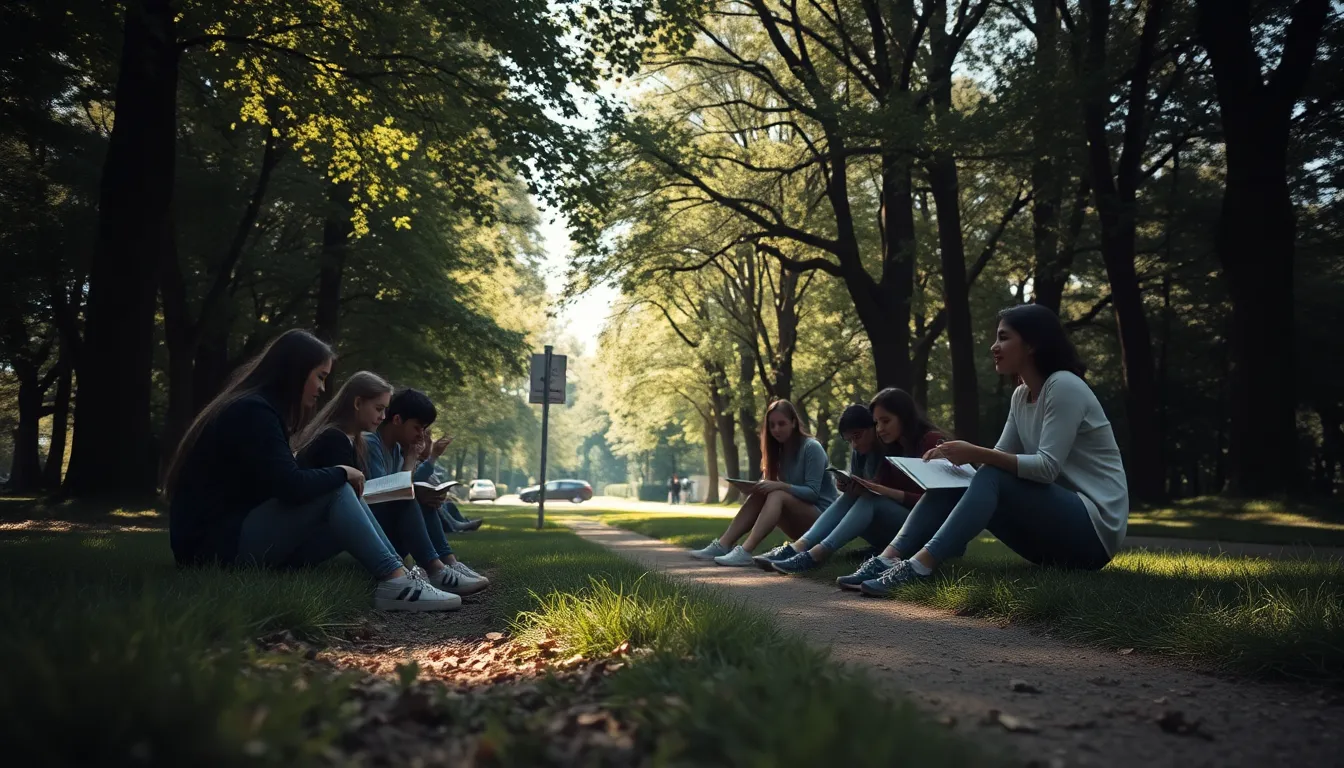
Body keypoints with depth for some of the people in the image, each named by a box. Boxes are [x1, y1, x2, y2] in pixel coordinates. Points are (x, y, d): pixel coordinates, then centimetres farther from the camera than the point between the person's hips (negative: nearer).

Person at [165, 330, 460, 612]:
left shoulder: (256, 409, 15)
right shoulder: (253, 412, -16)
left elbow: (284, 485, 13)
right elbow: (292, 487, -25)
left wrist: (339, 477, 0)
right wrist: (341, 472, -8)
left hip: (236, 538, 9)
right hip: (219, 545, -9)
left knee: (343, 496, 1)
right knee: (336, 491, -19)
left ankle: (401, 575, -7)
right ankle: (395, 582, -22)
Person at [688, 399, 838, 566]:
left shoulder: (811, 448, -13)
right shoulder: (779, 450, 10)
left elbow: (813, 492, -19)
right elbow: (772, 487, 5)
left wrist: (780, 486, -32)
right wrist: (760, 486, -17)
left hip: (821, 516, -7)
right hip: (797, 520, 7)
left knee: (777, 496, -31)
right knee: (758, 495, -16)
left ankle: (745, 552, -46)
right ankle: (722, 546, -26)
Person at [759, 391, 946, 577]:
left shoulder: (932, 442, -7)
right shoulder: (890, 446, 14)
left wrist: (886, 491, -24)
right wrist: (851, 487, -11)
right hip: (893, 534, 7)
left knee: (871, 500, -27)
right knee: (852, 497, -14)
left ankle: (815, 555, -38)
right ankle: (798, 547, -30)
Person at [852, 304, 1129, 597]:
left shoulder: (1064, 386, -14)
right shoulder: (1021, 396, 12)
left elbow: (1048, 467, -22)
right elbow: (999, 459, 9)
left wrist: (977, 453, -27)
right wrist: (960, 457, -10)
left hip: (1094, 528, -8)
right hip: (1056, 526, 8)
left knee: (992, 478, -28)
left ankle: (919, 566, -40)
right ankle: (889, 558, -23)